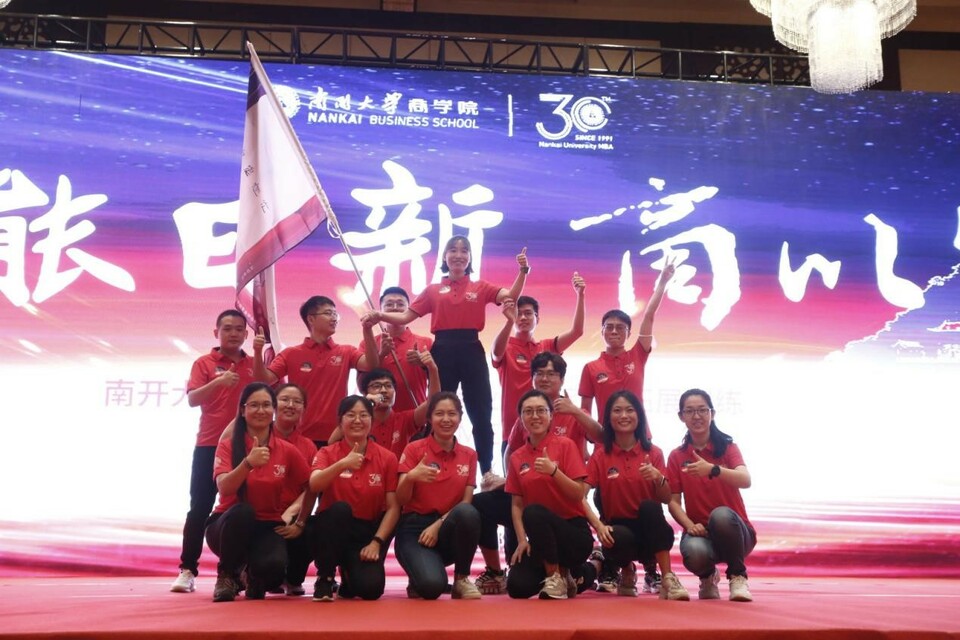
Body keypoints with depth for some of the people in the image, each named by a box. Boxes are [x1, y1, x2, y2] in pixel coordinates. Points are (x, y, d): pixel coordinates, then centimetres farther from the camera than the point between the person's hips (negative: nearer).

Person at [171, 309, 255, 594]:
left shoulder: (255, 365, 10)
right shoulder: (204, 363, 2)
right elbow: (192, 399, -12)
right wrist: (217, 382, -29)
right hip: (209, 446, -2)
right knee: (200, 508, -1)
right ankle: (187, 570, 4)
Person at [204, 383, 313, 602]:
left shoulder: (288, 450, -2)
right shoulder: (228, 446, -6)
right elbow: (224, 488, -23)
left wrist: (299, 524, 6)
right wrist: (248, 463, -38)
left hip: (269, 527, 1)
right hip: (230, 524, 0)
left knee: (273, 567, -32)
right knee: (242, 510, -36)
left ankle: (255, 577, 9)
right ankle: (227, 575, -10)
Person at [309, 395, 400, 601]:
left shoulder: (387, 458, -2)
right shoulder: (328, 453, -3)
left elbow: (393, 507, -3)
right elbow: (314, 486, -25)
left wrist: (376, 541, -14)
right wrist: (342, 464, -40)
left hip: (369, 530, 1)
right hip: (333, 528, -1)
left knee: (370, 588, -23)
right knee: (340, 508, -35)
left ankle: (350, 573, 16)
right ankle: (325, 578, -14)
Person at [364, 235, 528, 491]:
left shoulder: (481, 288, 10)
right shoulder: (433, 290, 11)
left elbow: (510, 296, -4)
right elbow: (406, 316, 7)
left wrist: (522, 271, -18)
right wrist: (381, 316, -10)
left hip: (471, 351, 0)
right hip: (443, 351, 0)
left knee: (481, 413, 1)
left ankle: (487, 472, 6)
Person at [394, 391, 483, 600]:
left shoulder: (469, 455, 7)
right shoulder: (414, 449, -2)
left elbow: (466, 502, 0)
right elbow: (401, 500, -8)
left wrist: (438, 525, -16)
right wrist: (410, 478, -30)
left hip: (449, 528, 3)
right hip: (415, 528, -2)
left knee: (467, 512, -35)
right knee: (432, 586, -33)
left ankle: (462, 579, -11)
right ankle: (420, 582, 7)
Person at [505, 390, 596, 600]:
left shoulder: (565, 445, -6)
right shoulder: (517, 457, 7)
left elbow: (578, 495, -12)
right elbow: (516, 505, 5)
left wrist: (553, 470, -27)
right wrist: (522, 540, -9)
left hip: (574, 532, -5)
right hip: (543, 538, 5)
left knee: (533, 512, -34)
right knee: (517, 587, -18)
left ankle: (557, 576, -13)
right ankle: (562, 570, 13)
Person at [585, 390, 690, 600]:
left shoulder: (653, 452, 2)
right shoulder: (600, 455, 0)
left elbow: (666, 499, -1)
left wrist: (659, 478, -22)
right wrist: (599, 526, -24)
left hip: (649, 528, 0)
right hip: (619, 529, 0)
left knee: (649, 506, -33)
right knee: (619, 539, -36)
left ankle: (668, 580, -28)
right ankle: (627, 571, 3)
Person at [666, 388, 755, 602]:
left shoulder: (727, 447, -2)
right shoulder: (676, 456, 4)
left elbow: (745, 480, -22)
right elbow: (673, 501, -1)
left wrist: (712, 469, -41)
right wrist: (690, 525, -22)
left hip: (733, 531, -1)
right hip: (700, 531, 1)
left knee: (721, 514, -36)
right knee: (694, 551, -35)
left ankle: (737, 576, -11)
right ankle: (708, 576, 5)